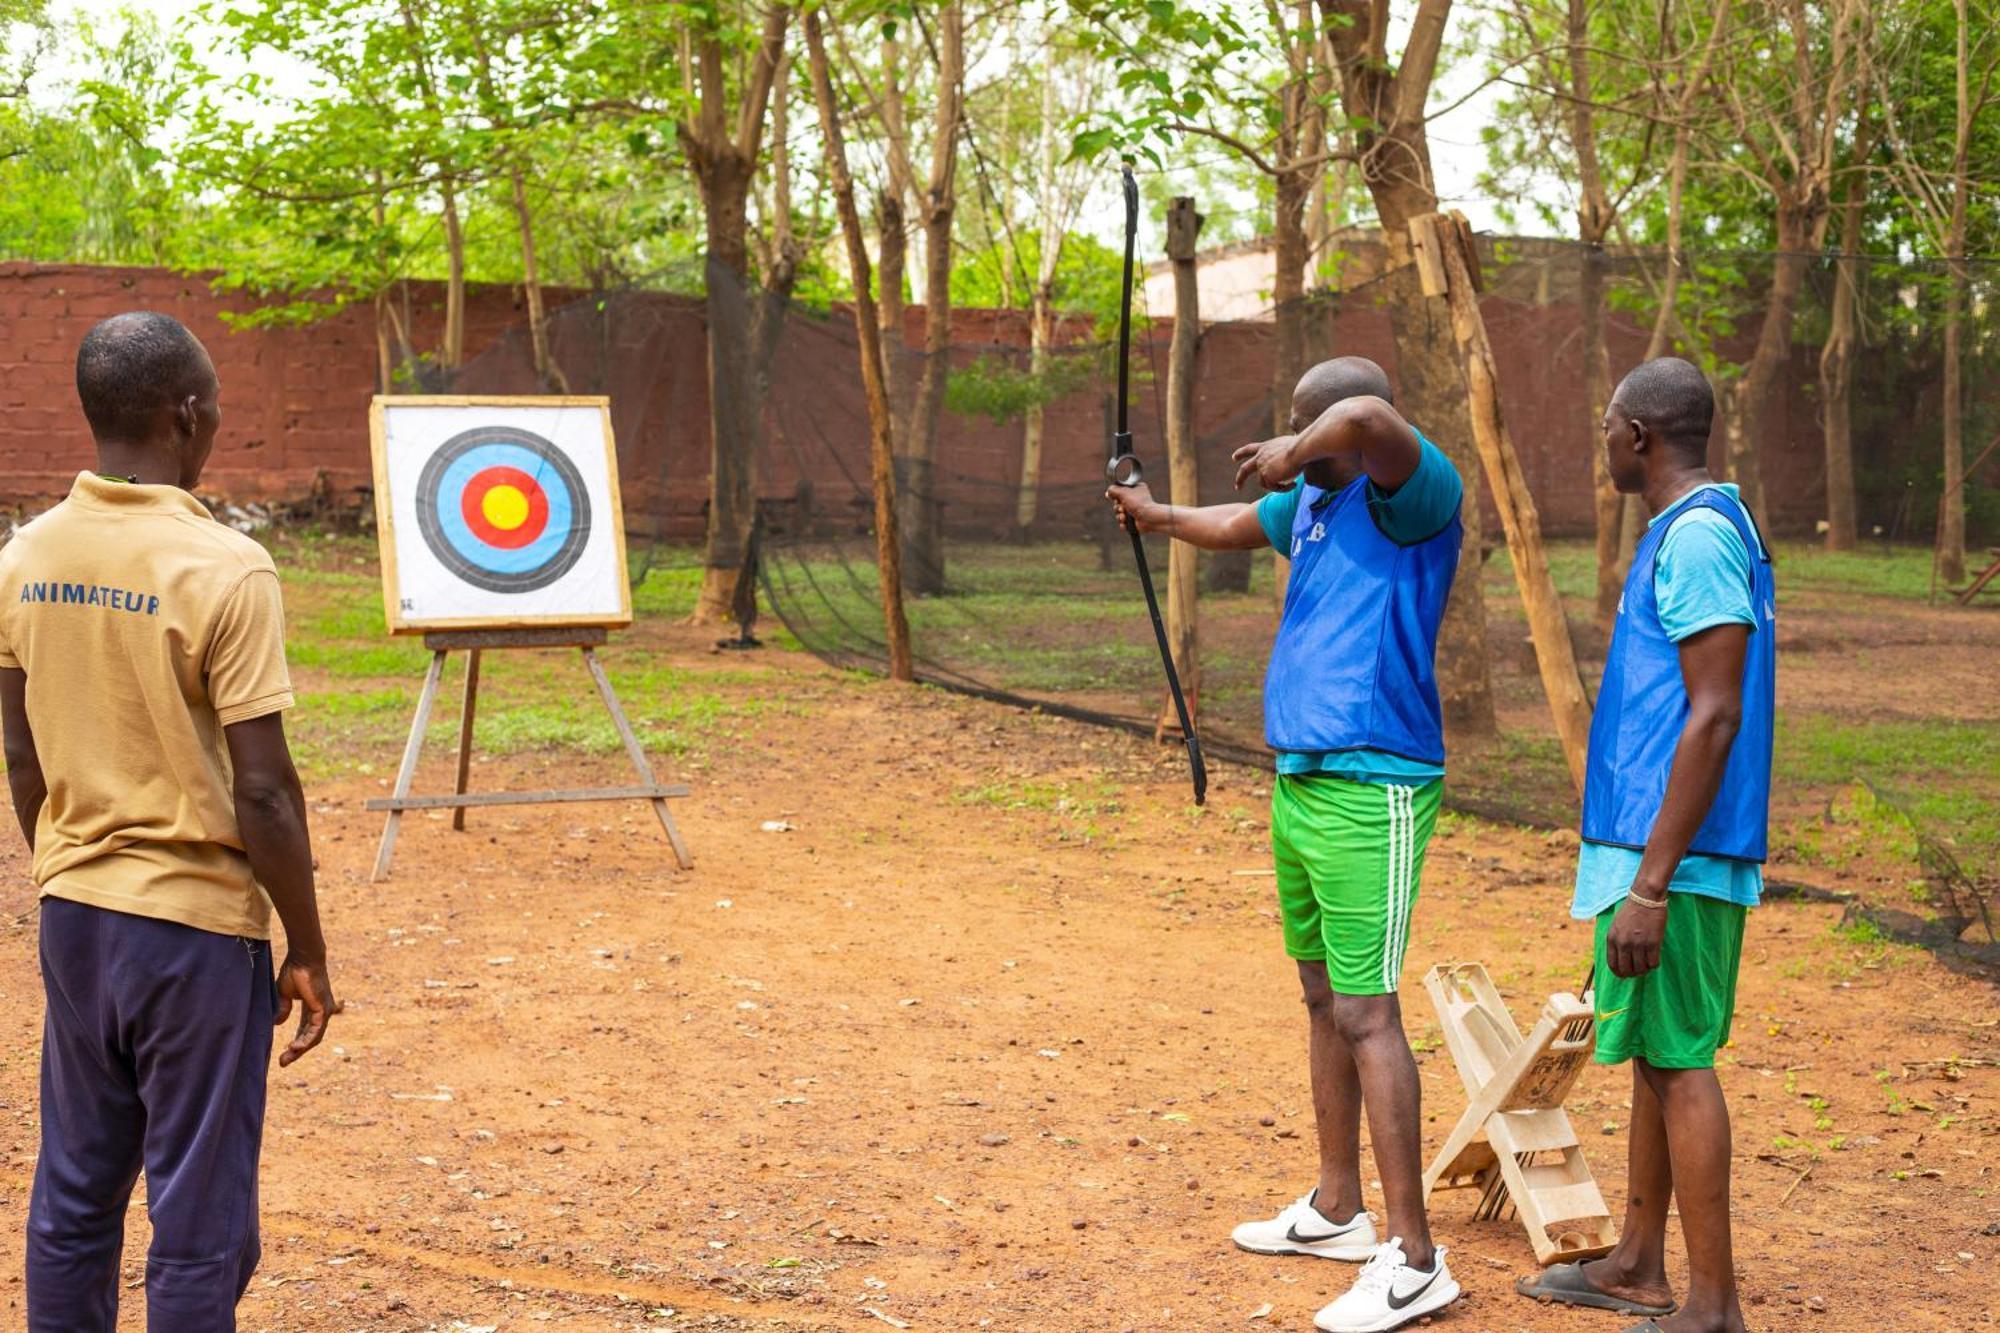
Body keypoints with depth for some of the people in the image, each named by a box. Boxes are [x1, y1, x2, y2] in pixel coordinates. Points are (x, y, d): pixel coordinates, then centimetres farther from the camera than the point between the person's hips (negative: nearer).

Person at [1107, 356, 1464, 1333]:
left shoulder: (1413, 497, -14)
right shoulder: (1312, 502, 13)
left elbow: (1368, 418, -36)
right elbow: (1239, 526, 36)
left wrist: (1290, 454, -18)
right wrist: (1159, 516, 52)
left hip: (1370, 795, -10)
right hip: (1300, 782, 10)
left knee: (1366, 1014, -11)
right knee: (1322, 998, 17)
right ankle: (1336, 1210, 30)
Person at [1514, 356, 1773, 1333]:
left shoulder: (1697, 536, -16)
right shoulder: (1693, 530, 15)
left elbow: (1714, 716, -22)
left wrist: (1652, 885, -23)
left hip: (1676, 855, -10)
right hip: (1654, 847, 10)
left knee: (1677, 1060, -5)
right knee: (1655, 1055, 16)